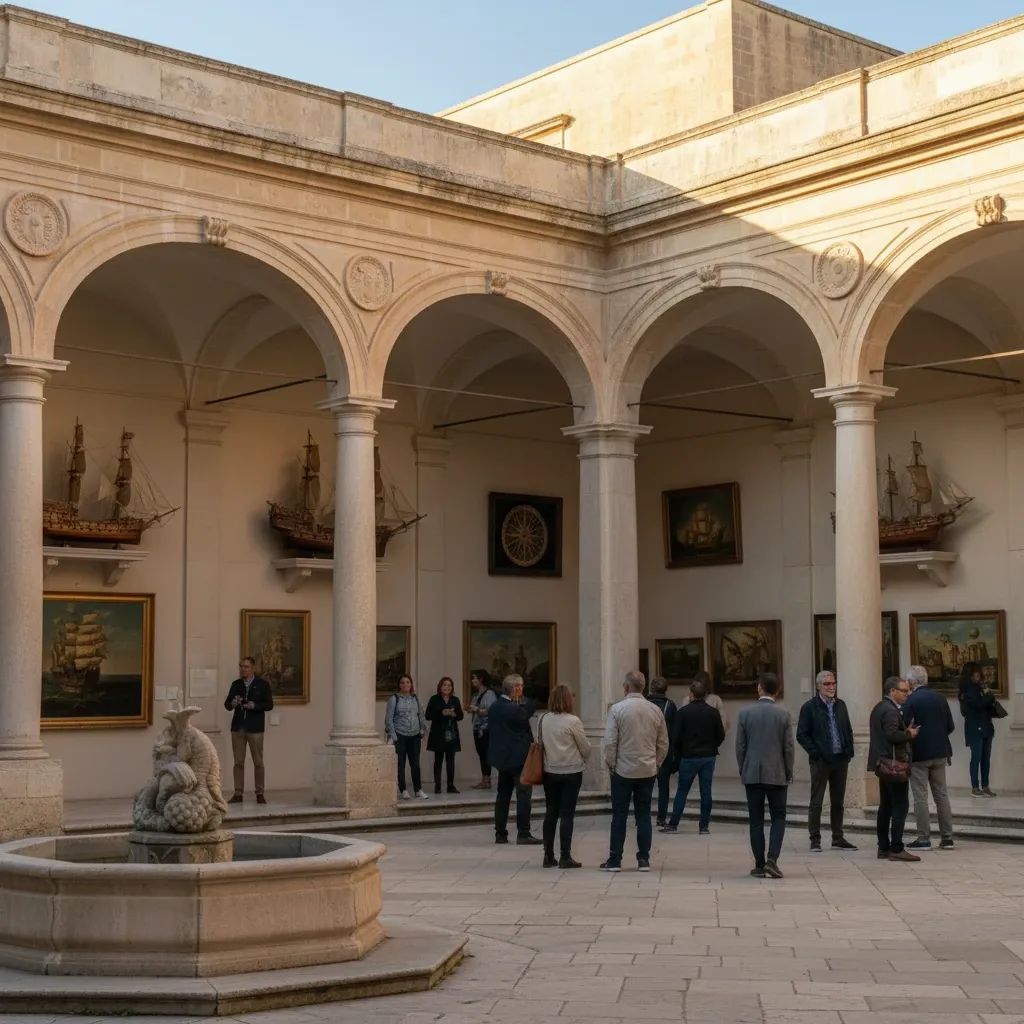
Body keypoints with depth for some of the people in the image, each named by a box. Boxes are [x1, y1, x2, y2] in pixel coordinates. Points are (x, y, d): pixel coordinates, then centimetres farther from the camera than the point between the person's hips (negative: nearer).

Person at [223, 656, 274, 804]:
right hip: (238, 727, 3)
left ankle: (260, 793, 7)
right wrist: (232, 704, -12)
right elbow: (227, 705, 11)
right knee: (238, 762, 2)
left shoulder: (263, 684, 2)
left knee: (258, 762, 1)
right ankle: (238, 793, 6)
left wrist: (254, 706, -17)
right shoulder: (236, 684, 11)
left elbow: (269, 705, -1)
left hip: (255, 728, -3)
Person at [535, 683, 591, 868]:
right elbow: (585, 747, -6)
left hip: (549, 771, 4)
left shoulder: (542, 720, -2)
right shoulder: (572, 721, -14)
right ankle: (565, 857, 0)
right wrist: (583, 760, 14)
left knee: (550, 813, 11)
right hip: (571, 772, -4)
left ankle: (548, 856, 14)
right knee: (567, 814, 0)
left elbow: (539, 743, 5)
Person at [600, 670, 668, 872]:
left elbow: (610, 742, -11)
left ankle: (615, 860, 5)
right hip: (648, 772, 3)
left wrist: (611, 764, 1)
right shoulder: (655, 710, 3)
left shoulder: (617, 709, -10)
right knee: (644, 815, 9)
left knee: (619, 816, 3)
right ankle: (644, 860, 10)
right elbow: (664, 743, 8)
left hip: (623, 771, -3)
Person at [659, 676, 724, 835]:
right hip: (709, 756, 2)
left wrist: (676, 755, 6)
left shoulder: (683, 712, -8)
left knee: (682, 791, 5)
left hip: (688, 757, -2)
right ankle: (704, 825, 6)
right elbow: (721, 735, 4)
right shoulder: (713, 713, 0)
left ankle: (673, 824, 6)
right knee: (706, 791, 5)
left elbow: (675, 737, -8)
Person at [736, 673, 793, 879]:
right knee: (778, 818, 8)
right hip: (777, 774, -1)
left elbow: (740, 746, 0)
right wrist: (789, 773, 8)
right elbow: (788, 747, -4)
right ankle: (772, 859, -8)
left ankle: (760, 865, 7)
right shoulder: (783, 714, -5)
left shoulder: (745, 713, -3)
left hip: (752, 774, 1)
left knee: (756, 821, 6)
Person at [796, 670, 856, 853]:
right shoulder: (810, 707, -4)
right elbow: (802, 735, -6)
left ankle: (838, 839, 18)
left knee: (838, 801, 11)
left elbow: (848, 731, 18)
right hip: (821, 761, -5)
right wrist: (815, 753, -13)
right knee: (816, 802, -1)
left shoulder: (840, 705, 12)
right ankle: (815, 840, 5)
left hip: (841, 760, 5)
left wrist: (849, 751, 6)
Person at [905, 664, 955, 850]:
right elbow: (950, 727, 6)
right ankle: (947, 837, 12)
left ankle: (924, 838, 1)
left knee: (920, 797, 0)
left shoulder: (911, 701, -14)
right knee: (941, 794, 11)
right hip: (940, 753, 5)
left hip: (919, 754, -5)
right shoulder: (940, 698, 3)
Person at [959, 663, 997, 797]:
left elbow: (988, 704, 15)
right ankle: (975, 788, -3)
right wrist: (990, 696, -5)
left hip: (986, 726, 7)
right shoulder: (968, 689, -8)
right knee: (977, 757, -6)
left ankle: (985, 787, 11)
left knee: (986, 758, 6)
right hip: (974, 727, -7)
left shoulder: (980, 687, 14)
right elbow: (978, 704, -19)